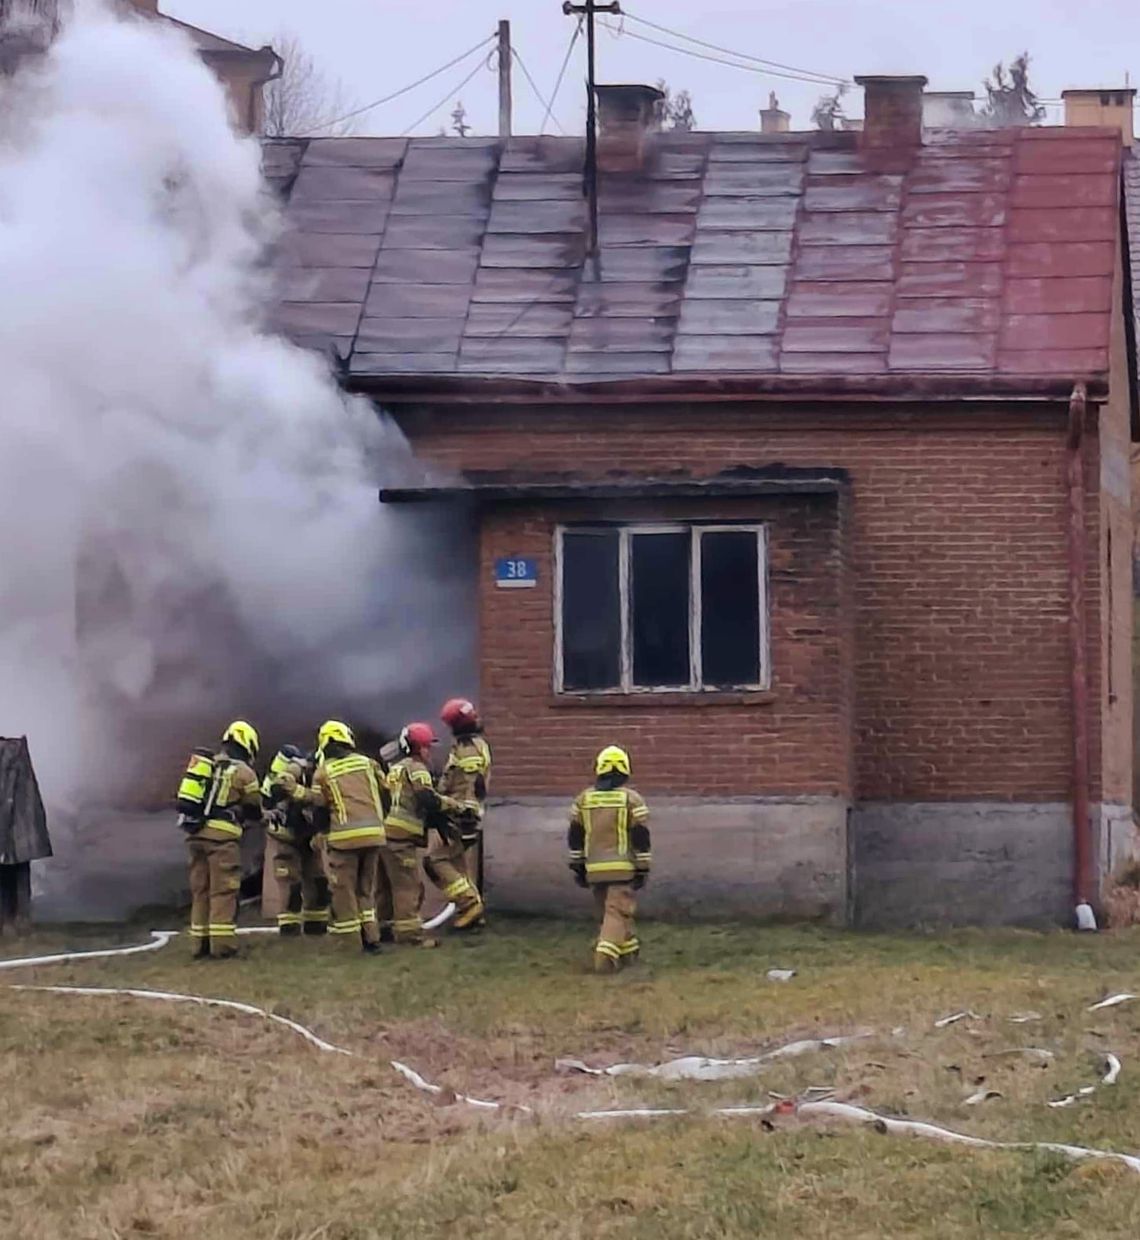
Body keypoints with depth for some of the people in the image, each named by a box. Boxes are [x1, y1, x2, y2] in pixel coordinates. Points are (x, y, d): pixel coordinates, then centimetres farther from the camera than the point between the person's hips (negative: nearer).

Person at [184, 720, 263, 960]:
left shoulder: (207, 765, 18)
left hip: (195, 833, 6)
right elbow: (254, 811, 8)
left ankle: (200, 944, 12)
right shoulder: (243, 772, 0)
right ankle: (221, 943, -7)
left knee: (200, 890, 10)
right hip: (222, 835, -6)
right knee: (223, 891, -3)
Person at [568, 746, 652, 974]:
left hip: (594, 869, 4)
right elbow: (641, 838, -7)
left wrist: (578, 867, 16)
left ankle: (628, 950, 28)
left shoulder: (583, 799, 7)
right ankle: (605, 954, -22)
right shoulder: (632, 799, -5)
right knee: (617, 912, -6)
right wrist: (643, 869, -2)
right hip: (623, 868, -4)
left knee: (609, 911, 18)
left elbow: (575, 837, 10)